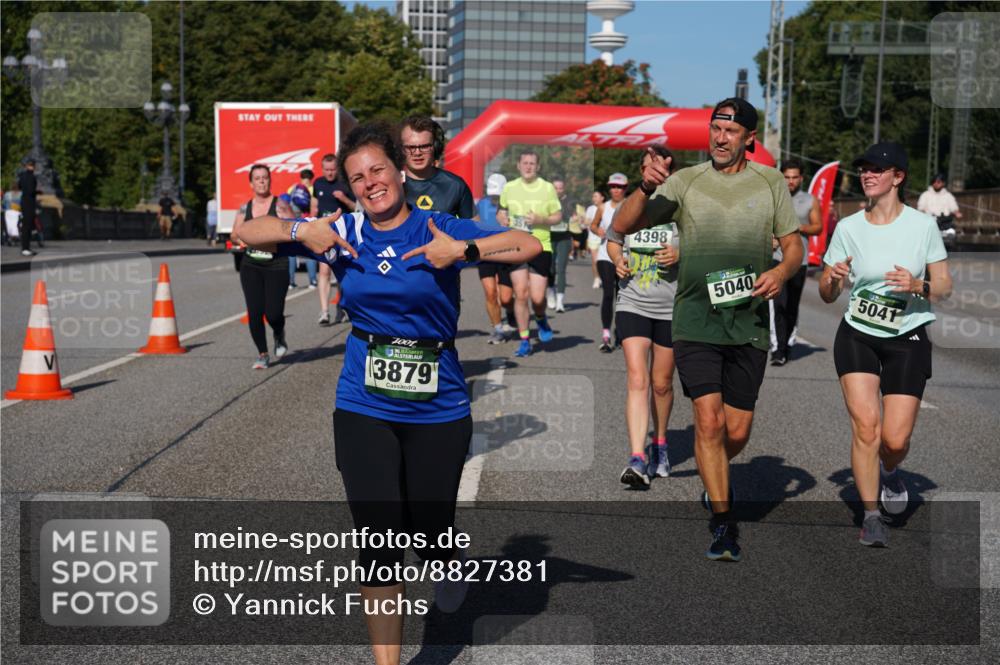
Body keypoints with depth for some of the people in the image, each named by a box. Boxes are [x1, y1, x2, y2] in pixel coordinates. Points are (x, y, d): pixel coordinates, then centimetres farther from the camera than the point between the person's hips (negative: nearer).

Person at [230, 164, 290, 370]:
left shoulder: (279, 205, -3)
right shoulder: (245, 208, 9)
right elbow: (234, 235, 15)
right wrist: (240, 237, -7)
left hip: (276, 266, -3)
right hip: (250, 267, 3)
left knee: (273, 313, -9)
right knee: (254, 312, -3)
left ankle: (279, 337, 27)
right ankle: (263, 355, 12)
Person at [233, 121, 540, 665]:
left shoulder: (439, 229, -4)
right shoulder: (344, 233, 3)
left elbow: (530, 245, -12)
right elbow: (250, 234, 6)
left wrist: (463, 250, -25)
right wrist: (300, 231, -13)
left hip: (438, 409, -1)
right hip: (364, 410, 1)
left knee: (430, 534, 12)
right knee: (378, 544, -1)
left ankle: (447, 568, 49)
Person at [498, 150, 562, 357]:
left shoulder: (547, 188, 1)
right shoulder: (509, 188, 8)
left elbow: (558, 216, 5)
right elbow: (502, 212, 21)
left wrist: (541, 220, -14)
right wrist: (504, 220, -1)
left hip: (541, 247, -1)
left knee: (537, 297, -6)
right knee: (520, 294, -4)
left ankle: (541, 319, 30)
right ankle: (524, 340, 8)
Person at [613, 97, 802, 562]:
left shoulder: (771, 183, 8)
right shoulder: (684, 181, 4)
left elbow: (793, 245, 11)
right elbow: (623, 227, -1)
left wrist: (782, 272, -10)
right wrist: (646, 188, -19)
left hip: (749, 324, 2)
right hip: (694, 320, -1)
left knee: (737, 432, 6)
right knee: (709, 420, -14)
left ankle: (714, 481, 39)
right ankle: (722, 523, -3)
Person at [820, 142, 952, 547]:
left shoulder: (923, 225, -5)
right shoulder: (848, 228, -1)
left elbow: (944, 287, 0)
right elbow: (827, 296, 4)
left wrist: (918, 286, -21)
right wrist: (832, 279, -19)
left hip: (907, 340, -1)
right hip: (857, 336, 1)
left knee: (895, 438, -5)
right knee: (865, 425, -13)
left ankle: (889, 472, 33)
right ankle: (871, 516, 1)